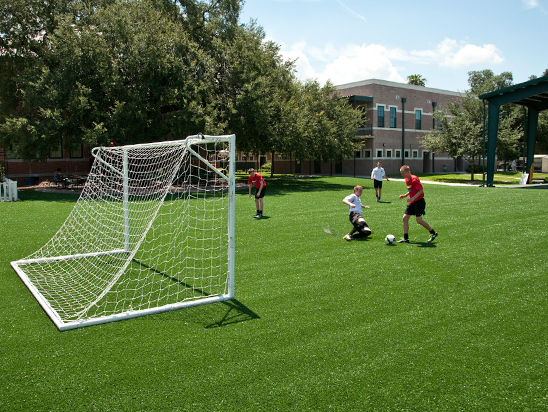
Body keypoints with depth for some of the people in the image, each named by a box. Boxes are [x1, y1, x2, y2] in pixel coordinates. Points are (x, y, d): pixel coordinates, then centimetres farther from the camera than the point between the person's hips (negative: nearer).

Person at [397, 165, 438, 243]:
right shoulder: (407, 180, 10)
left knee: (419, 220, -9)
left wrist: (413, 198, -26)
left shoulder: (414, 179, -17)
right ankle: (405, 238, 5)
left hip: (419, 201, -9)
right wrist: (405, 195, 8)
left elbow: (421, 190, -20)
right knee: (405, 218, 0)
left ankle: (433, 233, 11)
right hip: (412, 202, 9)